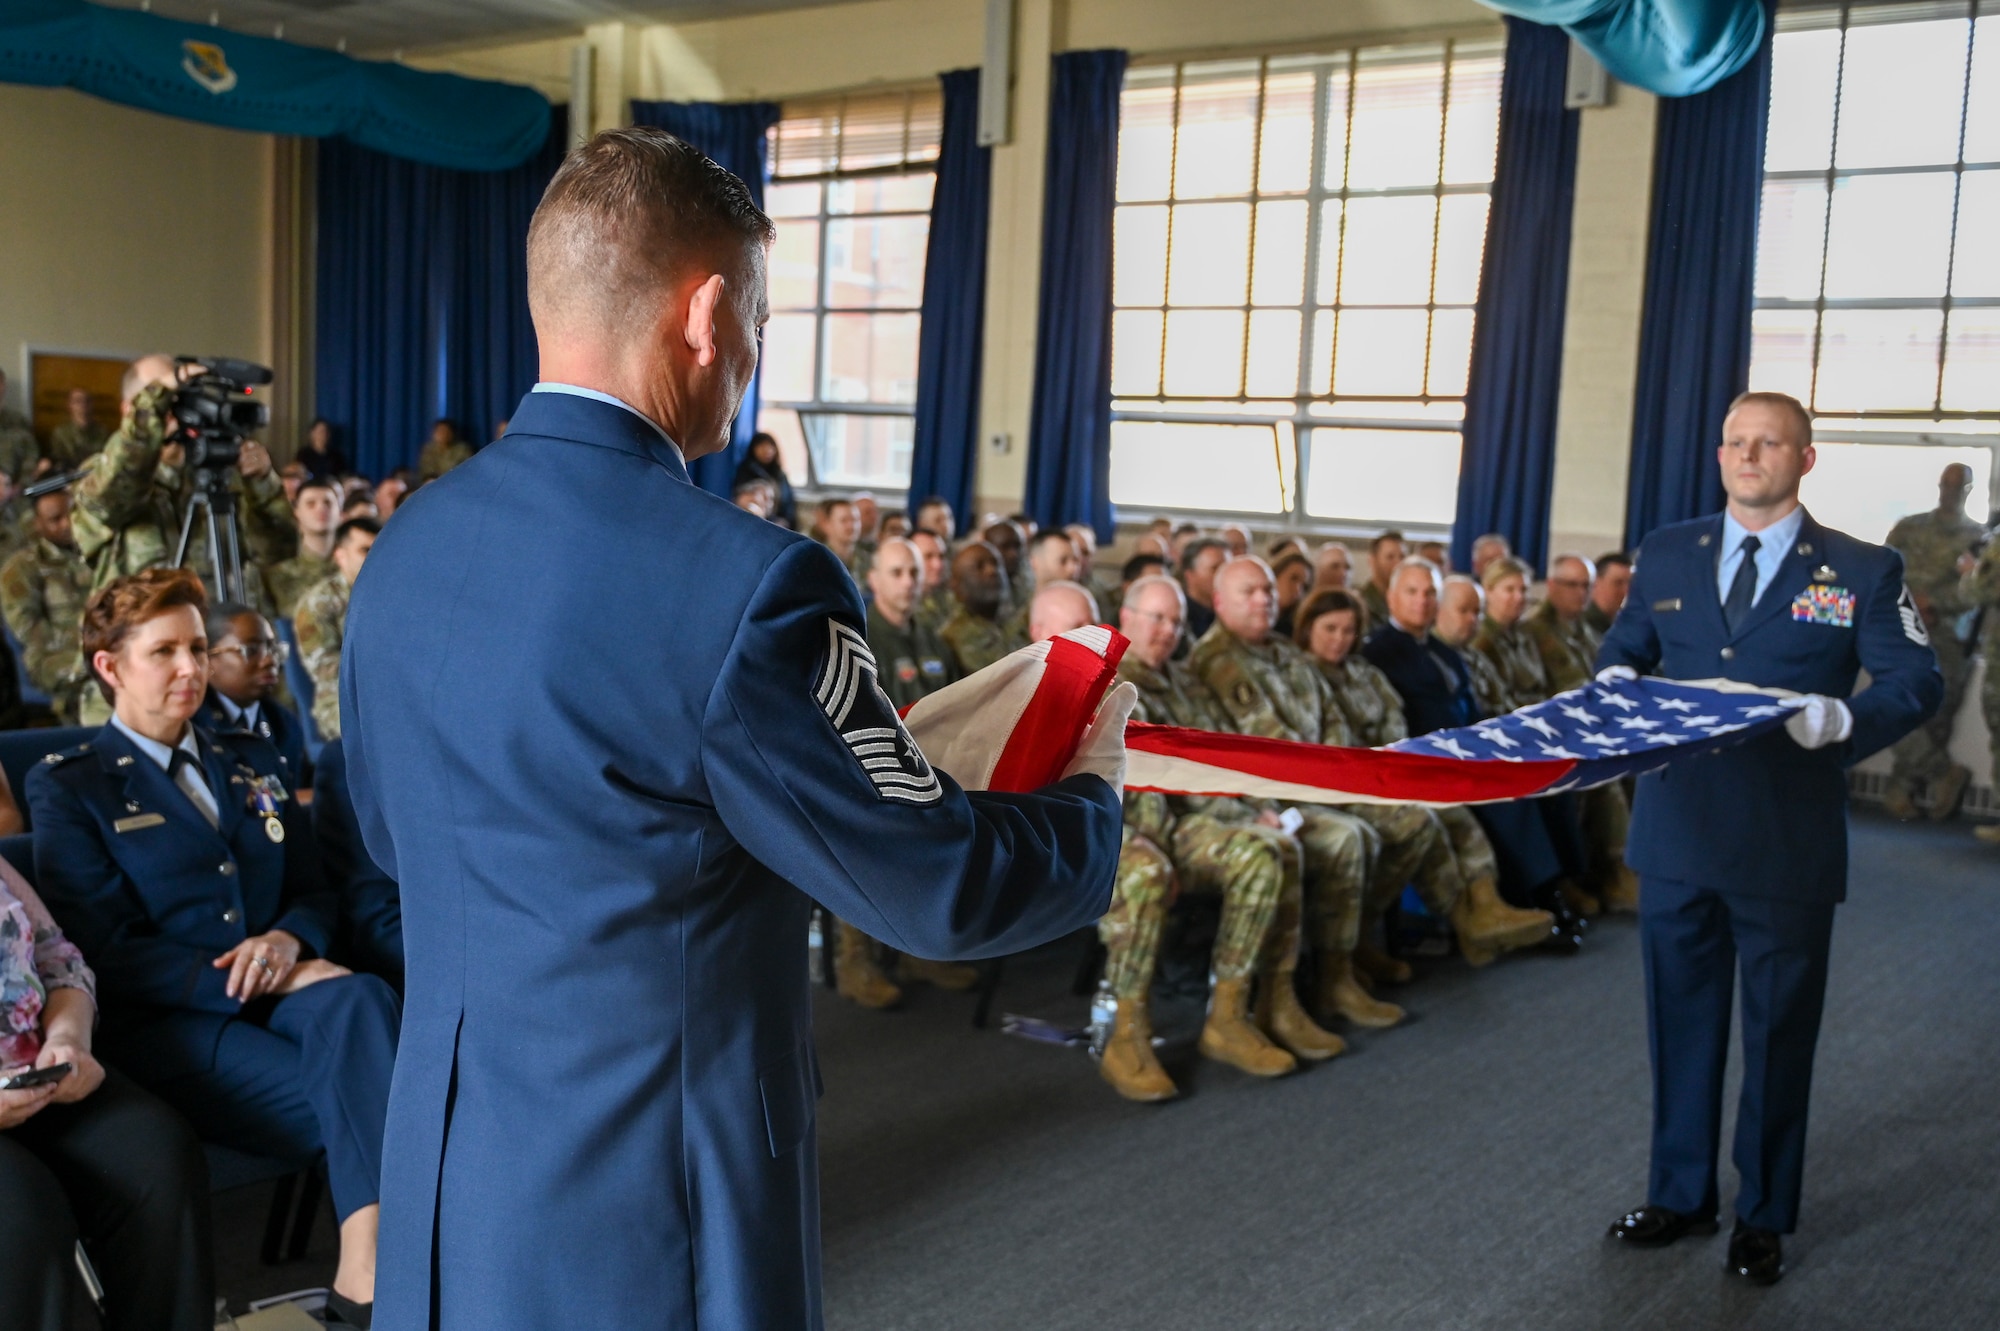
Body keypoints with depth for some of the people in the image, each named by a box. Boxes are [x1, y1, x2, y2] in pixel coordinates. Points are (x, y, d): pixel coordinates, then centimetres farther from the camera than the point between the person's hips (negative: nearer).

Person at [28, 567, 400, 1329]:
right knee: (364, 1101, -32)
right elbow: (105, 952, -4)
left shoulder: (251, 761, 21)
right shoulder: (68, 787, 6)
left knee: (359, 999, -35)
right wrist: (251, 976, -16)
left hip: (281, 994, 4)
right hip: (171, 1026, -4)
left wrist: (289, 941, -9)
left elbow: (312, 893, 17)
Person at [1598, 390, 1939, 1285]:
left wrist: (1839, 719, -23)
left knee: (1779, 1033, 9)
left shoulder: (1863, 571, -1)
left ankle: (1765, 1217, 26)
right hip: (1677, 833, 3)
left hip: (1789, 847, -3)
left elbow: (1915, 684, -5)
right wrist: (1617, 684, -6)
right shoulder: (1666, 555, 8)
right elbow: (1623, 648, 17)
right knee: (1680, 1020, 14)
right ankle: (1680, 1195, 31)